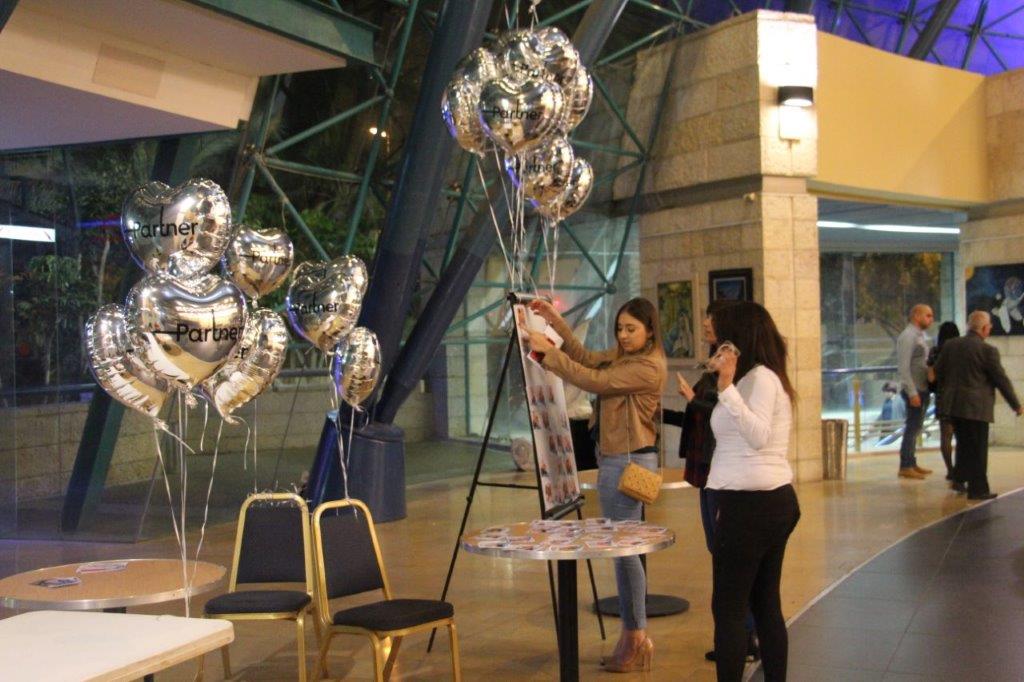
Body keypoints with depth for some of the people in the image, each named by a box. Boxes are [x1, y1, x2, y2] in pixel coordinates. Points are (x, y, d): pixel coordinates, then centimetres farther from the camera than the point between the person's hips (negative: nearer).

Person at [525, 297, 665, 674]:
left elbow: (593, 381, -19)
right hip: (613, 459, 10)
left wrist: (549, 352, -15)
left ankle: (635, 640, 4)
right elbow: (586, 358, 22)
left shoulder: (649, 367, -15)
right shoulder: (621, 357, 13)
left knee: (625, 547, -5)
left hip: (630, 461, -10)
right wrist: (555, 321, 13)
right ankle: (634, 636, 18)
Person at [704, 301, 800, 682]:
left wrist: (727, 387, -31)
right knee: (766, 605, 14)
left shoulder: (759, 377, -13)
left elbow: (757, 436, -27)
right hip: (775, 499, 11)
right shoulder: (768, 377, 17)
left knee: (728, 608, -4)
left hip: (749, 504, -11)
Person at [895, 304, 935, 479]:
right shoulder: (907, 336, -14)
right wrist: (912, 392, -22)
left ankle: (911, 463, 22)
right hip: (914, 390, -9)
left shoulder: (922, 336, 13)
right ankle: (905, 467, 1)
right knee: (912, 427, -5)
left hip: (923, 388, 9)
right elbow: (904, 367, -19)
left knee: (915, 427, 14)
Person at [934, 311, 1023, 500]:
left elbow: (938, 372, 11)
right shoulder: (988, 350, -14)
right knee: (978, 449, 3)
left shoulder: (950, 345, 3)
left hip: (953, 405, 6)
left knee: (963, 444, 21)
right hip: (976, 408, -6)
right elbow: (1001, 380, -9)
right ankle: (978, 489, 8)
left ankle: (959, 479, 23)